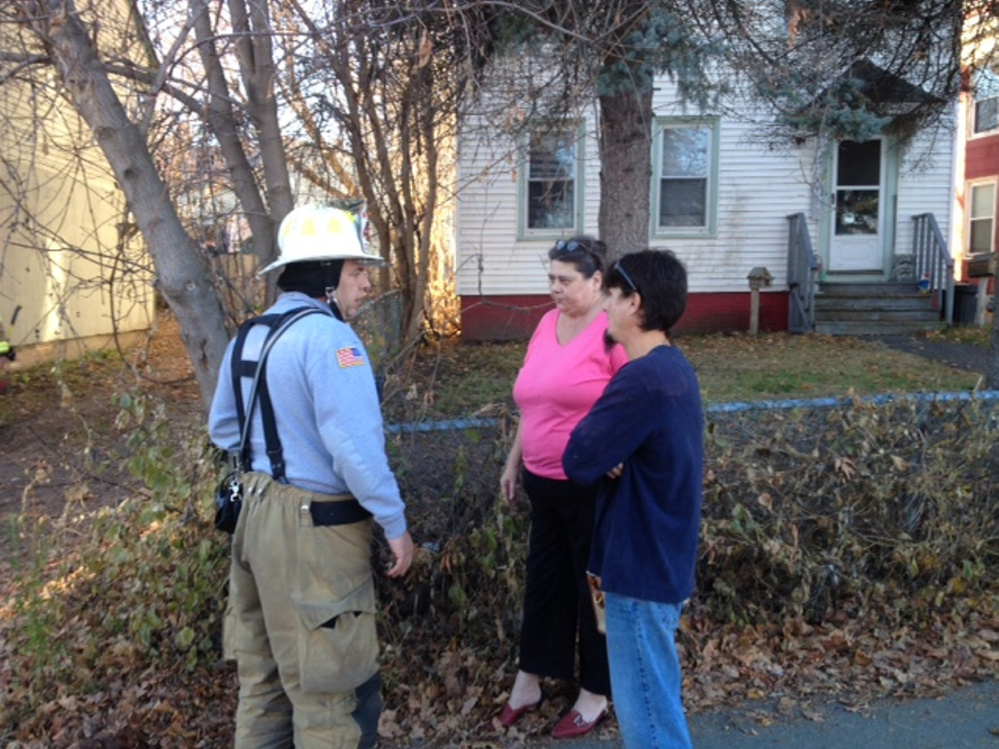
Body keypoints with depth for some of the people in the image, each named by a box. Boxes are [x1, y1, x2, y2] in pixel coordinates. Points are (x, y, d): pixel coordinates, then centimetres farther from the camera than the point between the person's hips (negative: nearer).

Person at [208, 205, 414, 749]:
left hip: (257, 511, 9)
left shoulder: (249, 337, 9)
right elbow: (355, 447, -24)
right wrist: (395, 524, -15)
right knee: (329, 684, 5)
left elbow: (223, 428, 18)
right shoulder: (328, 336, -19)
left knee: (264, 672, 21)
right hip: (315, 526, -9)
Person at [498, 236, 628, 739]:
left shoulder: (614, 330, -15)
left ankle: (595, 695, 28)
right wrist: (514, 461, 17)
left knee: (594, 586, 9)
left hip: (591, 486, -7)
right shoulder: (547, 324, 8)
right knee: (543, 580, 18)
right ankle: (527, 684, 34)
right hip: (543, 480, 7)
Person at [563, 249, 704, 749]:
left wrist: (590, 447, -3)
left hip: (640, 563, -10)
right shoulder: (674, 367, 7)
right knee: (655, 695, 24)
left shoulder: (642, 379, -25)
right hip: (662, 555, 10)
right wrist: (607, 456, -6)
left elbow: (578, 462, -21)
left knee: (645, 709, 5)